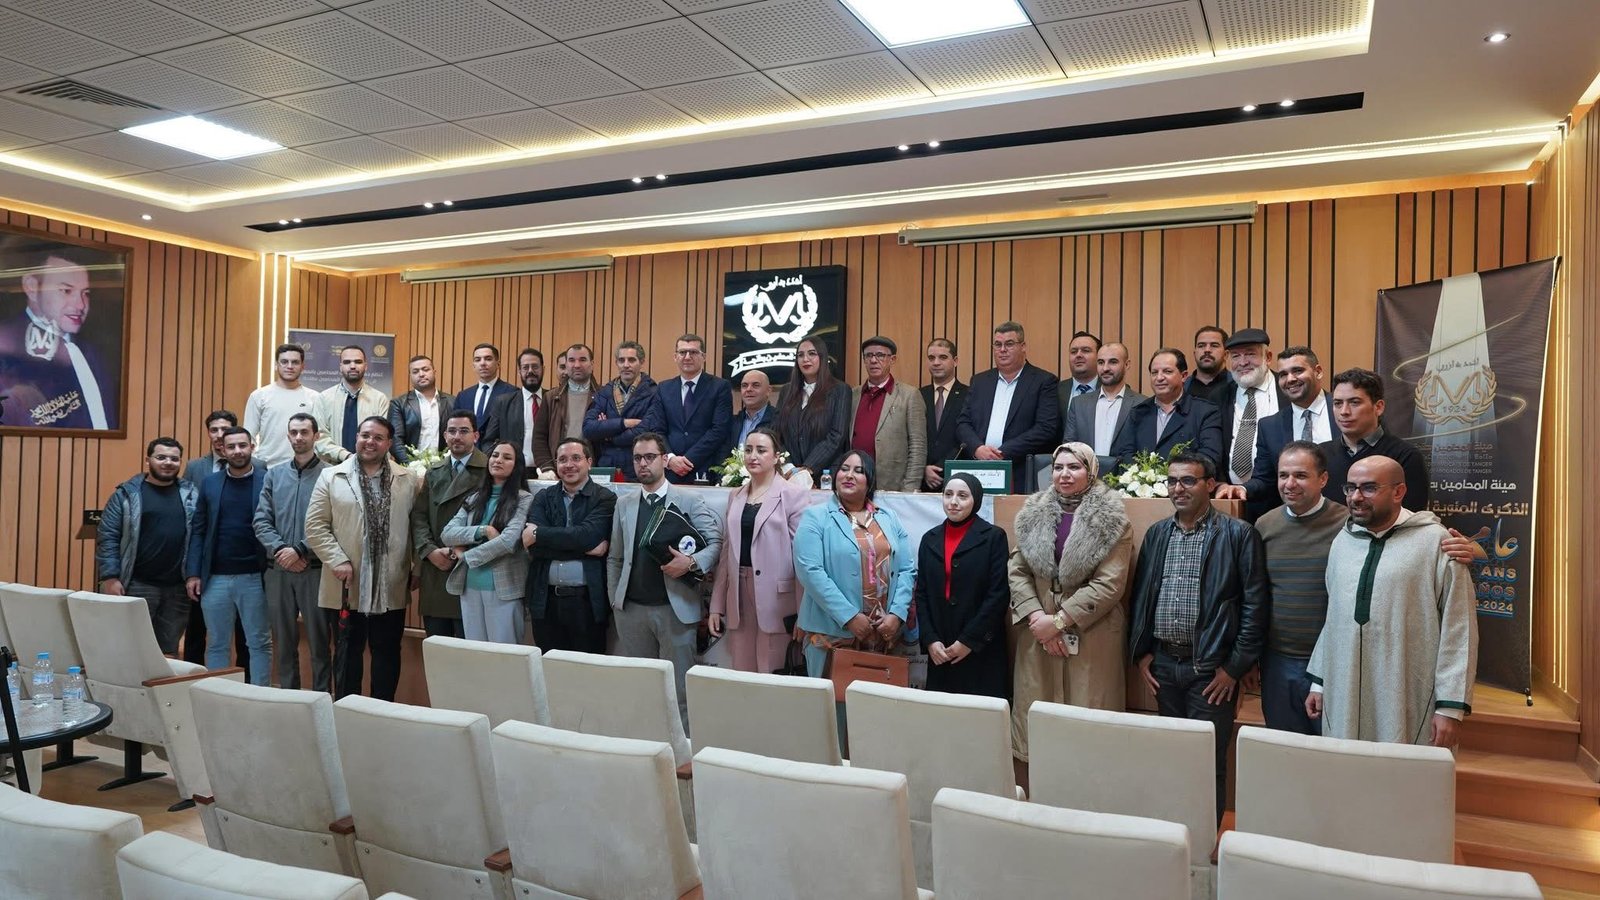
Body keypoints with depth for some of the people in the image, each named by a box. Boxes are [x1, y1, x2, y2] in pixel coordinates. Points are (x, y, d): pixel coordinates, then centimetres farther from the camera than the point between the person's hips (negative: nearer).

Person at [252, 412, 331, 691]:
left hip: (315, 570, -4)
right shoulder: (274, 474, 11)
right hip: (278, 569, 4)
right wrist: (280, 550, -9)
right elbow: (261, 520, 5)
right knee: (283, 641, 12)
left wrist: (299, 550, -16)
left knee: (319, 640, 2)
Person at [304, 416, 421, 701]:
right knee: (348, 653, 9)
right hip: (347, 588, -1)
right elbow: (315, 526, -1)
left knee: (387, 654, 9)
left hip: (391, 589, 1)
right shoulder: (331, 477, 3)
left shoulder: (409, 480, 5)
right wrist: (338, 561, -11)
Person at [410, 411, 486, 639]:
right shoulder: (433, 474, 17)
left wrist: (462, 552, -14)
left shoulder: (489, 472, -1)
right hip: (434, 572, 5)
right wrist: (430, 551, -5)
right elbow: (419, 517, 11)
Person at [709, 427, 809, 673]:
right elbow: (726, 554, 15)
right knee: (741, 676, 11)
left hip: (775, 599, -5)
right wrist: (717, 606, 11)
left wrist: (803, 613, -13)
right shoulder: (735, 496, 13)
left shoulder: (794, 495, -5)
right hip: (739, 598, 5)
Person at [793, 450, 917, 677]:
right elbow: (810, 571, -13)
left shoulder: (889, 518, 12)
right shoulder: (816, 516, -2)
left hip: (886, 633, 4)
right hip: (833, 632, -4)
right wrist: (849, 617, -17)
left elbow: (907, 570, 7)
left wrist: (896, 615, -8)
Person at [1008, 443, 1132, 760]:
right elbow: (1017, 571, 4)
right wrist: (1037, 617, -10)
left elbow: (1110, 583, -11)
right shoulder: (1034, 513, 8)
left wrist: (1059, 621, -13)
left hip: (1091, 635, -3)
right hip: (1038, 632, 4)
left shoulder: (1111, 519, -4)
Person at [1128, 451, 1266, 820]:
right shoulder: (1156, 533, 10)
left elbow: (1254, 605, -7)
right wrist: (1141, 653, 7)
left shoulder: (1238, 534, -6)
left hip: (1210, 667, -4)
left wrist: (1235, 666, -9)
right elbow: (1140, 596, 14)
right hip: (1162, 664, 5)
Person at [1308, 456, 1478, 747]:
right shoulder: (1343, 540, 9)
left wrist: (1450, 707, -11)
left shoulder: (1436, 542, -8)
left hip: (1410, 706, -5)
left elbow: (1459, 630, -9)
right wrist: (1318, 681, 15)